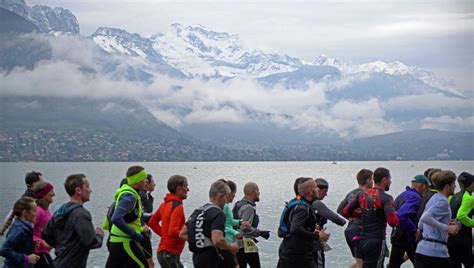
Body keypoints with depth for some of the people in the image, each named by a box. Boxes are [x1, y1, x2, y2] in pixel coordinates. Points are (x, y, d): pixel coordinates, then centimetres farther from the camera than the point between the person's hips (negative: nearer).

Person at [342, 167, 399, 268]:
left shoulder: (362, 195, 5)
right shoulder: (386, 198, -14)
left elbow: (345, 212, 10)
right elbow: (393, 222, -24)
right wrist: (395, 214, -2)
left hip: (362, 240, 7)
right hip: (377, 242, -7)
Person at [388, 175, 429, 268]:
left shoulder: (402, 195, 13)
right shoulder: (415, 197, -16)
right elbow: (401, 215, -29)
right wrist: (414, 229, -22)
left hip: (396, 236, 8)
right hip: (408, 238, -8)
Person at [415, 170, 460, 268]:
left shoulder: (433, 199, 18)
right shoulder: (442, 201, -11)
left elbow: (420, 225, 22)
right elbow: (425, 218, -26)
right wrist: (446, 228, -22)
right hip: (437, 251, -8)